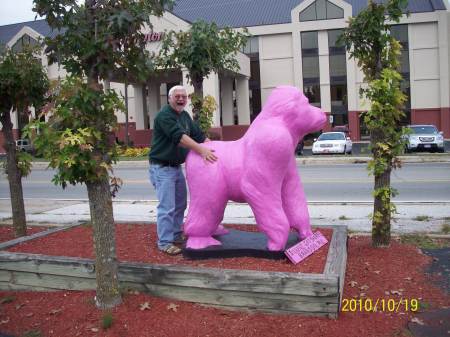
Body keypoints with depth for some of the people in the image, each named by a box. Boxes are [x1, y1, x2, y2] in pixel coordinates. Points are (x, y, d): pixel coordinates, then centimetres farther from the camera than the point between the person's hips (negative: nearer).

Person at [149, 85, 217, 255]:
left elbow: (199, 134, 8)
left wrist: (213, 148, -5)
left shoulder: (185, 116, 11)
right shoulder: (164, 115, -17)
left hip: (177, 166, 9)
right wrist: (201, 150, -35)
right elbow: (179, 137, -29)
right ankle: (164, 242, 0)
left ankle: (176, 235, 29)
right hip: (162, 167, -9)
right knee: (167, 206, -9)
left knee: (180, 204, 16)